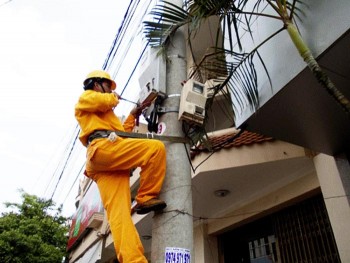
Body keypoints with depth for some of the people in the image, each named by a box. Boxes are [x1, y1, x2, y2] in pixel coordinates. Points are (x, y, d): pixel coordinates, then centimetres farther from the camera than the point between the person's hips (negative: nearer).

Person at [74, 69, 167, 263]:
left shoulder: (103, 113, 44)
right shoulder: (86, 97, 20)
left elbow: (120, 132, 39)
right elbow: (104, 101, -4)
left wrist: (132, 116, 35)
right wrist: (114, 98, 18)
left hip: (106, 165, 8)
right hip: (103, 147, -8)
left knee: (118, 212, -11)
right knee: (156, 147, -19)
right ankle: (145, 198, -16)